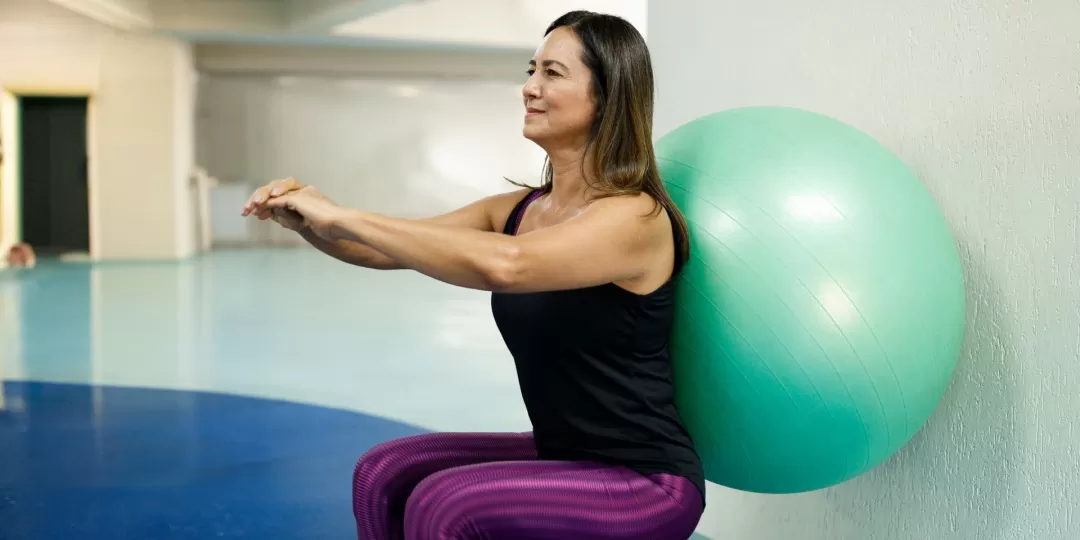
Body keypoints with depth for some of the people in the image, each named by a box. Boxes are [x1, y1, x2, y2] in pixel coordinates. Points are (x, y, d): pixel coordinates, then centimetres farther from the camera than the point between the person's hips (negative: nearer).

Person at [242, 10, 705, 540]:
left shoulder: (636, 217, -20)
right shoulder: (518, 210, 5)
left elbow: (502, 265, -38)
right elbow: (388, 250, 1)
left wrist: (343, 216, -32)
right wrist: (308, 219, -20)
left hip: (645, 485, -8)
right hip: (561, 458, 8)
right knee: (384, 475, 1)